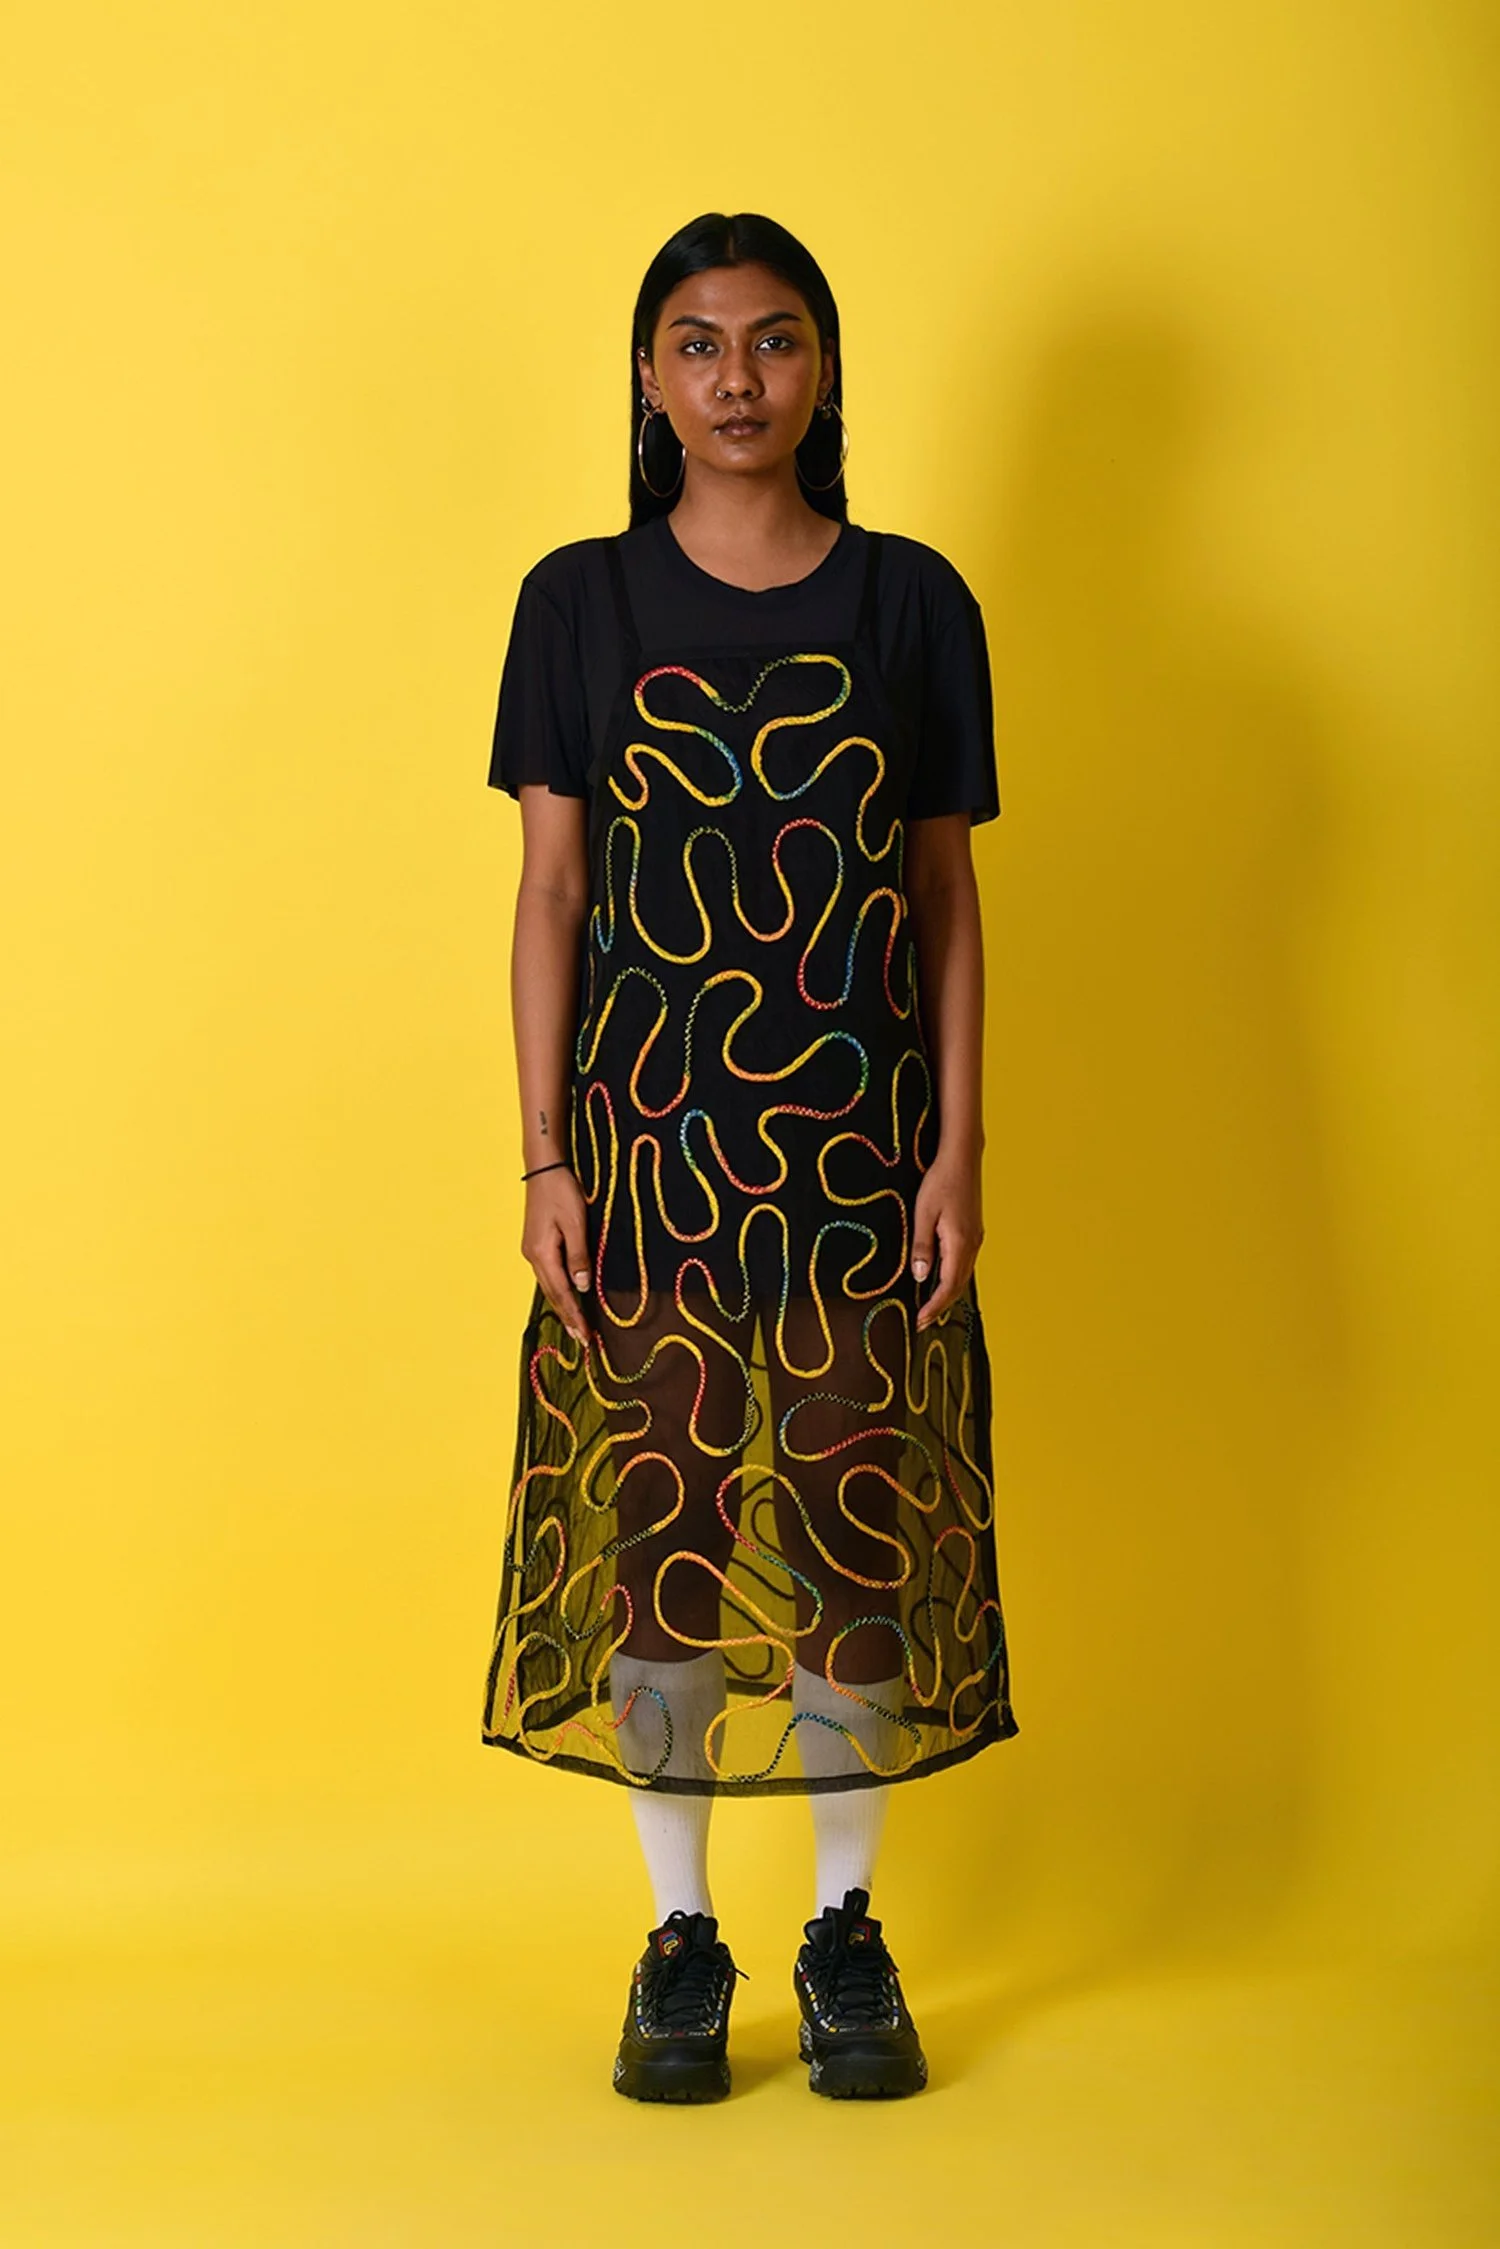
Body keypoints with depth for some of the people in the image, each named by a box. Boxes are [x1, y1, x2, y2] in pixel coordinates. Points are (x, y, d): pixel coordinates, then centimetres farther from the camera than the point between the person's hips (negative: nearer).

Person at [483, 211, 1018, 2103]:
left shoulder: (915, 602, 3)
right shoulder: (582, 602, 2)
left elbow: (949, 896, 4)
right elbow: (549, 893, 2)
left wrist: (959, 1147, -3)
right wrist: (544, 1155, -4)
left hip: (857, 1133, 0)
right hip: (649, 1137, 0)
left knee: (861, 1522, 4)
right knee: (656, 1525, 4)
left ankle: (847, 1931, 21)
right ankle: (681, 1936, 20)